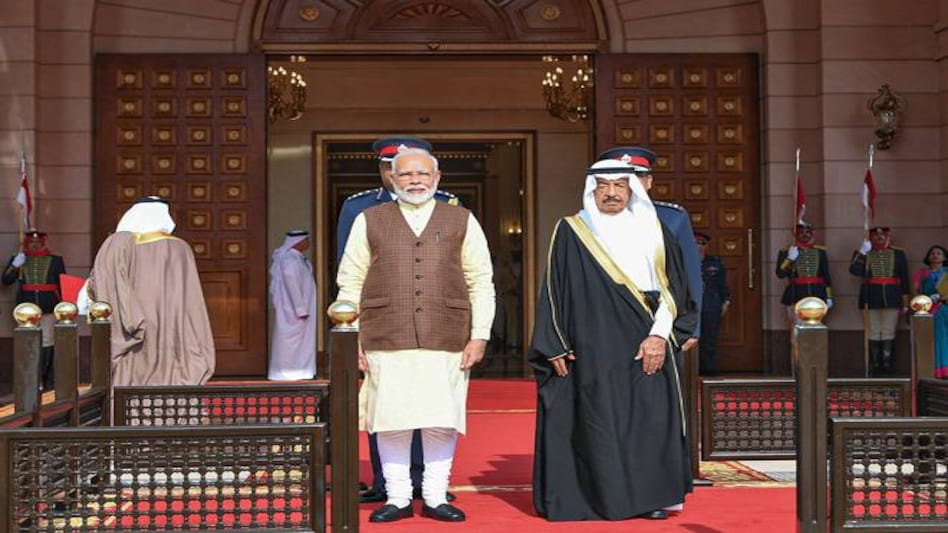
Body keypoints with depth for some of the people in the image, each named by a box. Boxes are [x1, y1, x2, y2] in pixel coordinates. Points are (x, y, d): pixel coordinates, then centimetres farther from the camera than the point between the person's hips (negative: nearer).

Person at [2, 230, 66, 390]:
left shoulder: (55, 260, 8)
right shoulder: (18, 260, 10)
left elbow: (63, 285, 8)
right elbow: (6, 281, 5)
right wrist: (15, 265, -10)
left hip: (48, 309, -1)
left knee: (47, 344, 1)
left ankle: (47, 381, 7)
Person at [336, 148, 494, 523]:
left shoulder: (462, 222, 10)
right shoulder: (369, 222, 10)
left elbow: (481, 283, 8)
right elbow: (350, 283, 9)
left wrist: (479, 336, 0)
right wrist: (352, 338, 2)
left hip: (446, 340, 0)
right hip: (386, 339, 0)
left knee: (442, 421, 2)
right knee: (391, 420, 1)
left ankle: (435, 497, 16)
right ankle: (397, 498, 15)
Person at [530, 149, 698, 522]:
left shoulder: (653, 232, 10)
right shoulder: (571, 232, 4)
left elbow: (673, 289, 7)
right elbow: (554, 292, 3)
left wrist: (660, 335, -6)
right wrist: (556, 348, -2)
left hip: (648, 348, 2)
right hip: (593, 351, -2)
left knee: (651, 420, 0)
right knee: (599, 422, -4)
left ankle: (653, 495, 10)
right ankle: (605, 498, 5)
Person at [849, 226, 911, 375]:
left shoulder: (898, 253, 10)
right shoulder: (863, 253, 8)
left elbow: (904, 277, 9)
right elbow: (854, 270, -7)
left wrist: (905, 296, 4)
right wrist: (862, 252, -13)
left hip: (892, 297, 0)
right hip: (872, 297, 0)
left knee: (889, 332, 1)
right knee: (874, 332, 2)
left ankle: (887, 364, 4)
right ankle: (875, 365, 5)